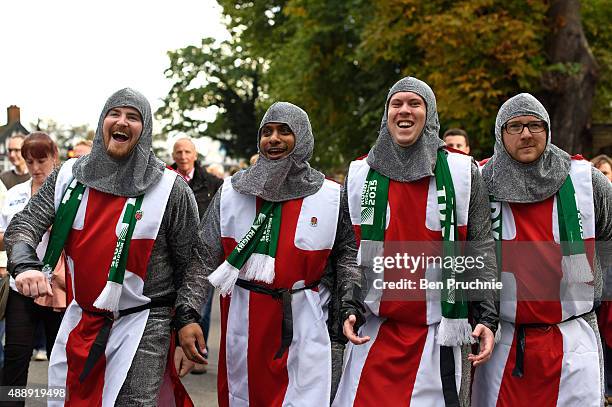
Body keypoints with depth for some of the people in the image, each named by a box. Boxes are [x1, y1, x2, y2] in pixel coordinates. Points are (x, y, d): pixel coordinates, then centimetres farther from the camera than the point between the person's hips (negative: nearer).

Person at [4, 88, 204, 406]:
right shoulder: (68, 176, 2)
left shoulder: (170, 189, -7)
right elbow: (23, 225, -2)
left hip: (142, 327, -4)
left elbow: (190, 260, -1)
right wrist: (26, 265, -23)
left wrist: (187, 317, -10)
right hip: (80, 319, 4)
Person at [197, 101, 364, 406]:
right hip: (243, 321, 2)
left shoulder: (331, 197, 2)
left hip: (304, 322, -1)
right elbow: (205, 257, 4)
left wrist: (350, 302, -4)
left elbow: (347, 251, 11)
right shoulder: (231, 192, 5)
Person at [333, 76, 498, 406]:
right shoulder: (359, 174, 7)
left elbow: (481, 249, 1)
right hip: (374, 332, 1)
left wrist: (486, 317, -6)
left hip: (438, 334, -1)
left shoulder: (462, 172, 3)